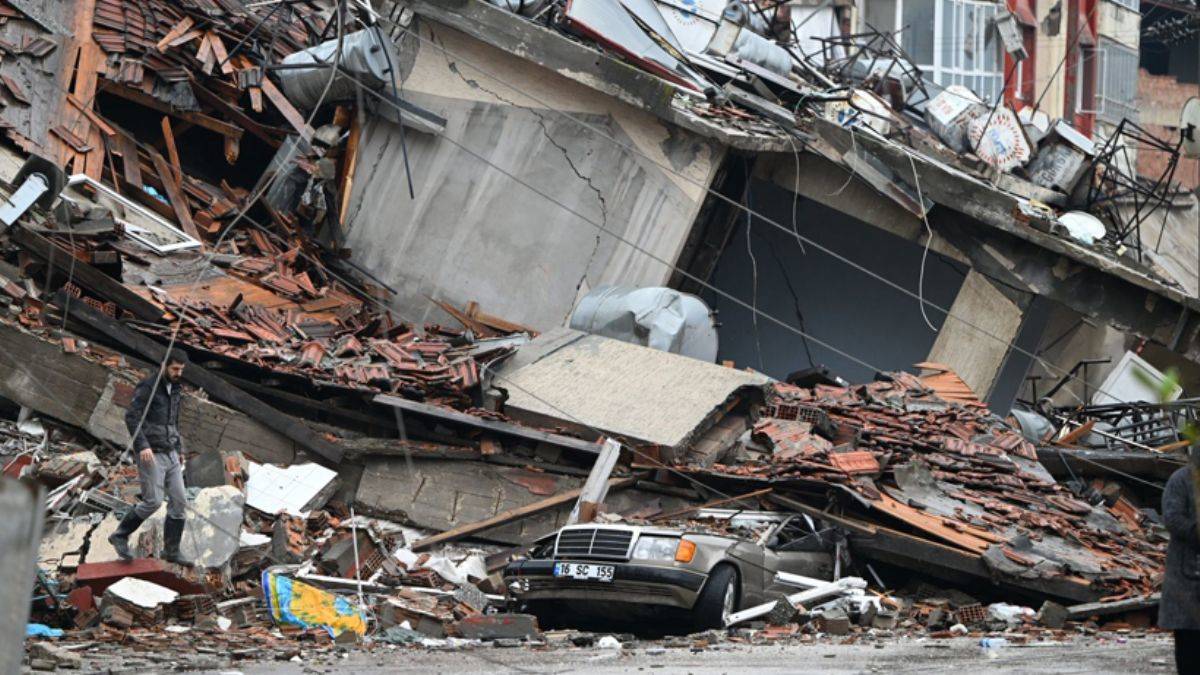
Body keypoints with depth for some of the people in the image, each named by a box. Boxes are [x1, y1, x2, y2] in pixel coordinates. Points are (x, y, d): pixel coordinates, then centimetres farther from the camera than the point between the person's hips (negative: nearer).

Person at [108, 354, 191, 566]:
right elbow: (131, 417, -19)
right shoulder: (147, 387, -12)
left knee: (179, 501, 1)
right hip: (150, 454, -8)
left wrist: (179, 449, 23)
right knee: (152, 501, -10)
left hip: (170, 455, 8)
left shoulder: (174, 389, 14)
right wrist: (143, 445, -29)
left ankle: (171, 550, 7)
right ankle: (120, 536, 8)